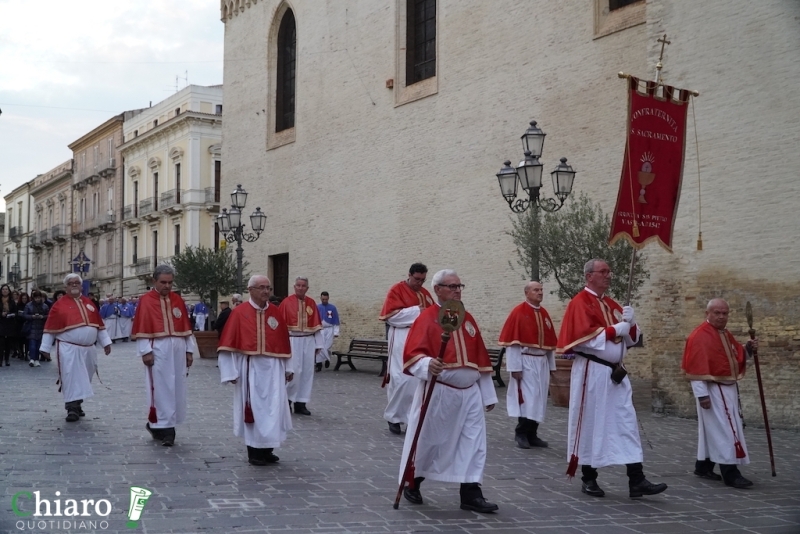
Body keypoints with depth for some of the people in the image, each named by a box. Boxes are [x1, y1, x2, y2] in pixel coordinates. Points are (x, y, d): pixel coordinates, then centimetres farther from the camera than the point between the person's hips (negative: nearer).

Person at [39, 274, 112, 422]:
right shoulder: (59, 304, -3)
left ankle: (77, 405, 26)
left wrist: (106, 342, 11)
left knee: (83, 378, 12)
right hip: (68, 349, -5)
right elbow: (50, 328, -2)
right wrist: (46, 348, -4)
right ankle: (72, 408, -6)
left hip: (87, 349, 5)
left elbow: (99, 324, 15)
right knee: (71, 378, -8)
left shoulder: (89, 303, 12)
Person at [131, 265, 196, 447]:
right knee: (161, 389, -3)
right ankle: (164, 428, 3)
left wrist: (189, 350, 8)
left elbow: (186, 327, 12)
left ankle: (157, 425, 21)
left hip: (177, 350, 5)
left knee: (176, 388, 8)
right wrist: (145, 351, -13)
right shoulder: (146, 300, -3)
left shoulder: (178, 300, 10)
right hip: (158, 351, -5)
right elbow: (141, 328, -7)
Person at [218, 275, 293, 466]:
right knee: (253, 409, 2)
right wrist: (231, 372, -10)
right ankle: (254, 451, 12)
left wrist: (288, 368, 10)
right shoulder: (239, 313, -5)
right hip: (250, 368, -3)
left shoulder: (276, 313, 7)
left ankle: (267, 449, 16)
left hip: (273, 369, 3)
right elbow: (229, 344, -6)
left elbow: (284, 342, 12)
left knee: (273, 408, 4)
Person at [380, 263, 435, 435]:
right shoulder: (396, 290, -3)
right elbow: (392, 315, -12)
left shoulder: (425, 293, 16)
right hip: (402, 339, -6)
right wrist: (416, 311, -14)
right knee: (401, 378, -9)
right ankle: (393, 417, 6)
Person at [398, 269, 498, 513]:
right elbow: (412, 354, -18)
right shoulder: (427, 318, -8)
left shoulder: (468, 319, 11)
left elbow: (480, 358, 14)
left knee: (474, 444, 0)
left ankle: (471, 494, 4)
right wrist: (427, 365, -40)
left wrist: (488, 394, 14)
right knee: (427, 440, 7)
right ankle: (412, 485, 28)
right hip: (437, 393, -5)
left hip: (469, 393, 5)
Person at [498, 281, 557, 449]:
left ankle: (532, 434, 15)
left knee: (538, 399, 7)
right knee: (527, 399, -8)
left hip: (542, 362, 6)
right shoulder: (518, 312, -9)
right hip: (525, 361, -6)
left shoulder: (544, 314, 11)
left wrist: (551, 365, 12)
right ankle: (521, 434, 4)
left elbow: (550, 341, 14)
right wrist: (515, 367, -17)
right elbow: (512, 342, -13)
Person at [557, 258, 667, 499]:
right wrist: (615, 329, -14)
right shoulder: (579, 303, -7)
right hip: (591, 372, -7)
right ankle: (588, 479, 14)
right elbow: (584, 337, -20)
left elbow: (632, 338, 16)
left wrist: (630, 323, -4)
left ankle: (636, 480, -1)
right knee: (590, 424, 2)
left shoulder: (612, 305, 16)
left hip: (615, 372, 7)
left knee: (627, 424, 1)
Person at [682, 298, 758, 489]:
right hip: (712, 390, -9)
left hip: (728, 389, 9)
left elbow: (737, 357, 22)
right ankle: (730, 473, -8)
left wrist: (748, 349, 1)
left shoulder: (726, 335, 14)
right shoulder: (700, 336, -15)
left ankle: (703, 466, 24)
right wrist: (702, 393, -23)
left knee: (712, 429, 14)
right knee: (724, 430, -10)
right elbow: (696, 367, -19)